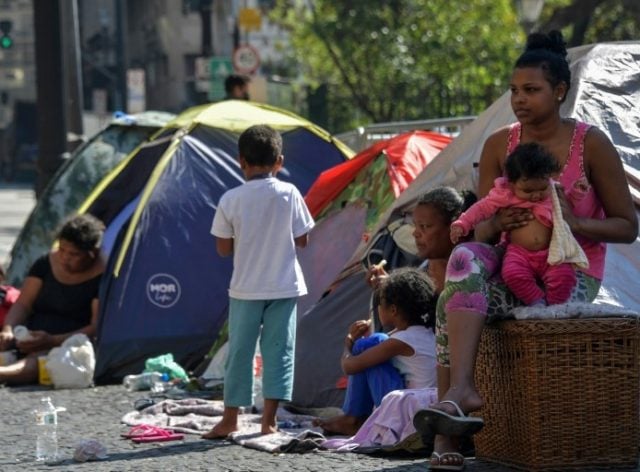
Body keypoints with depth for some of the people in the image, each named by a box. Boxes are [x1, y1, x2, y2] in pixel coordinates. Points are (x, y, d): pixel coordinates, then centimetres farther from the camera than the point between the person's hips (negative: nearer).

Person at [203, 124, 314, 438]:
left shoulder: (230, 200, -7)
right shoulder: (289, 194, -5)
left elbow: (223, 249, -2)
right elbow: (302, 240, 0)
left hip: (245, 288, 0)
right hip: (284, 286, 0)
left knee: (239, 351, 8)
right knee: (278, 351, 5)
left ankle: (230, 418, 14)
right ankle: (269, 420, 3)